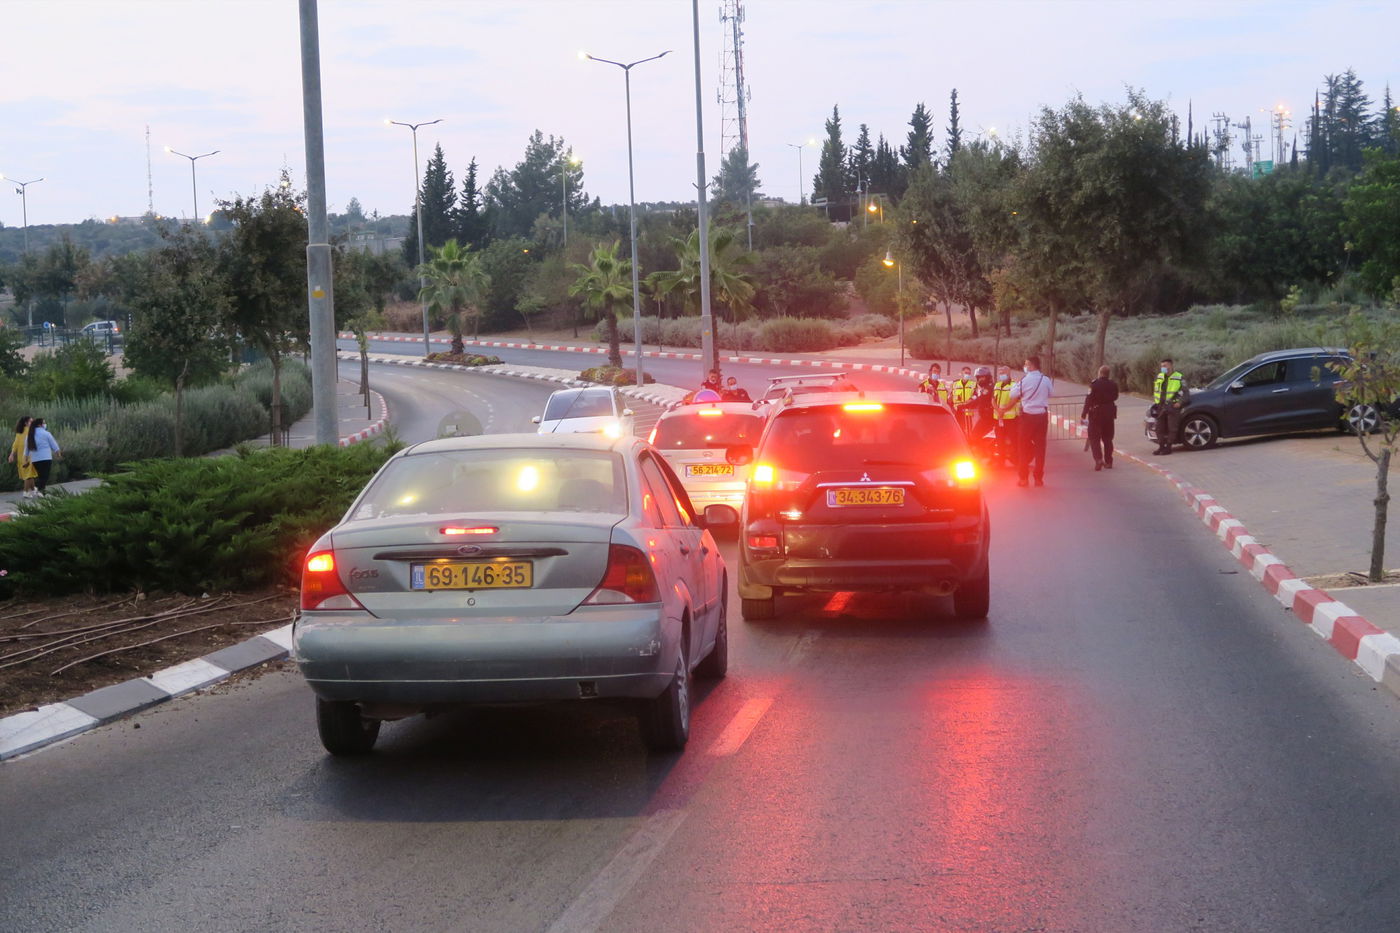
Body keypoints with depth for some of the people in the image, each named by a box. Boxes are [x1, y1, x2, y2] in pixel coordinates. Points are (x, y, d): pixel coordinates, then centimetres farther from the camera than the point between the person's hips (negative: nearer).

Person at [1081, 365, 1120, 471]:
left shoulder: (1094, 384, -15)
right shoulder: (1113, 385, -1)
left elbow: (1089, 399, -16)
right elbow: (1115, 397, 10)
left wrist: (1084, 414, -12)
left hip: (1096, 413, -5)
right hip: (1109, 413, 5)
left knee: (1094, 438, 1)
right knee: (1108, 438, 15)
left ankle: (1098, 459, -17)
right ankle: (1108, 461, 17)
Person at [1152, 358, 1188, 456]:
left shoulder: (1179, 378, -1)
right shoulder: (1159, 377, 15)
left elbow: (1185, 393, -2)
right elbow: (1155, 390, 26)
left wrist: (1180, 402, -14)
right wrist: (1154, 402, 14)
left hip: (1173, 407, -6)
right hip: (1161, 406, 6)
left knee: (1171, 428, -6)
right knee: (1160, 428, 6)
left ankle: (1168, 447, -2)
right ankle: (1161, 447, 13)